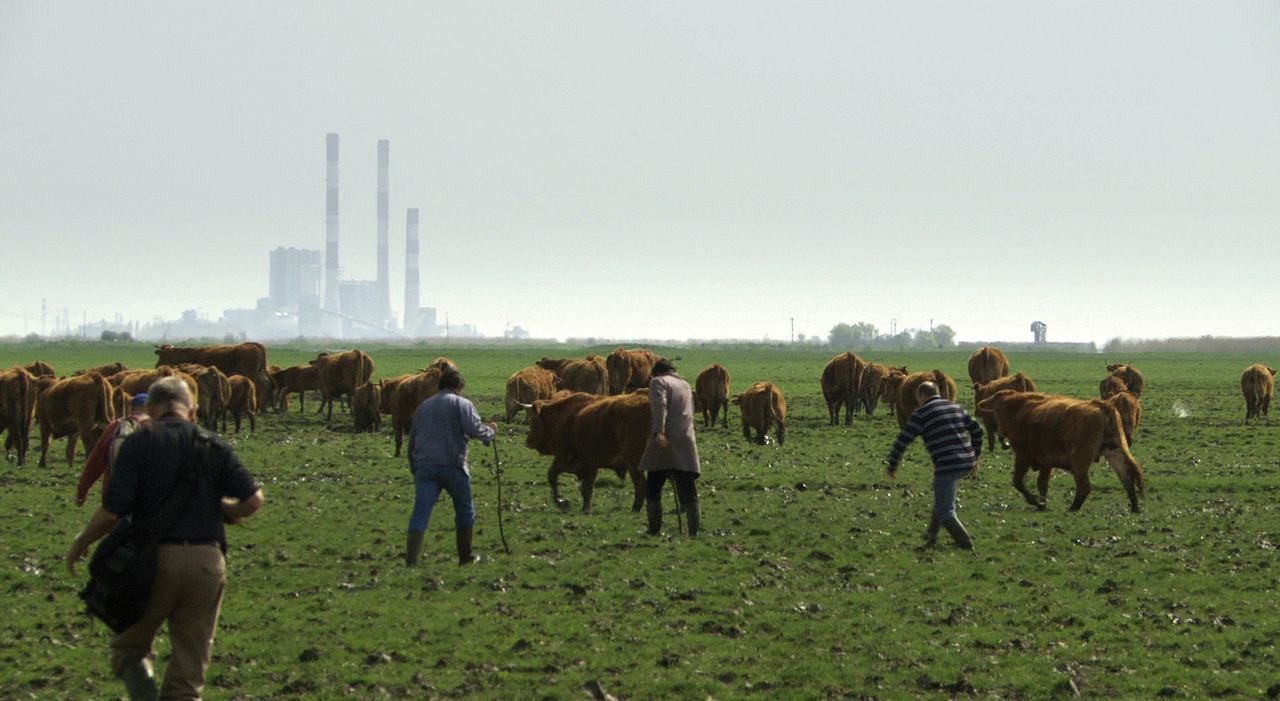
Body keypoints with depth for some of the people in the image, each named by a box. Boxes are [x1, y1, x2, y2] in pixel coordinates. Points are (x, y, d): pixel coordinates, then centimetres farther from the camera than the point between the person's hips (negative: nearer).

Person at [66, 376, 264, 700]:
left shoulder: (139, 443, -3)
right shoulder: (214, 445, 6)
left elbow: (113, 509, -10)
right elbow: (253, 500, -2)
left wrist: (81, 542, 6)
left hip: (154, 558, -2)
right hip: (207, 561, 2)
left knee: (128, 647, 15)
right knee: (188, 673, 11)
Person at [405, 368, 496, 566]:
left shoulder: (423, 406, 19)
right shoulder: (462, 403, 1)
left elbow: (412, 440, 23)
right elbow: (474, 429, -14)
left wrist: (414, 467, 28)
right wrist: (491, 431, 6)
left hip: (424, 466, 4)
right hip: (452, 466, -4)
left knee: (420, 513, -6)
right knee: (465, 511, 17)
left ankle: (411, 561, -20)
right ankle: (466, 557, 24)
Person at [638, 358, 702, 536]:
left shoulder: (658, 382, 4)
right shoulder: (685, 385, 25)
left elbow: (659, 406, -15)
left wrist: (658, 432, -27)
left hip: (664, 441, -5)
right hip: (686, 442, 5)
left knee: (652, 489, 6)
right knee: (688, 492, 4)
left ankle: (654, 530, 5)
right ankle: (695, 530, -4)